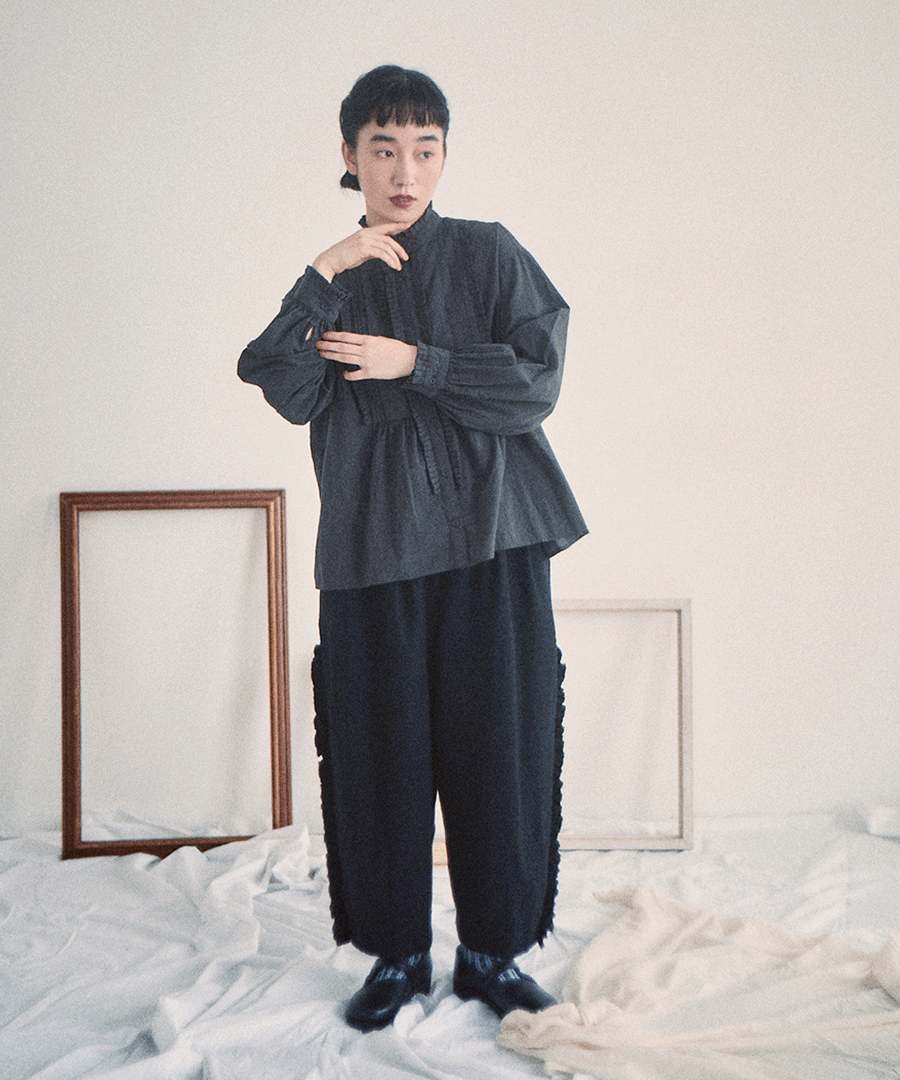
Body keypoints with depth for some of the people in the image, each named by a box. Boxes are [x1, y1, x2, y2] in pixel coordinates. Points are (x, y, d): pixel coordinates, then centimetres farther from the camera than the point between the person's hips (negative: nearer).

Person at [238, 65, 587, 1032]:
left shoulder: (488, 253, 6)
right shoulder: (333, 282, 12)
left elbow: (536, 385, -5)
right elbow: (291, 396, -5)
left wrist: (414, 363, -9)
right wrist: (323, 277, -11)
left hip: (489, 542, -1)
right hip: (372, 547, 2)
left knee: (497, 744, 1)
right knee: (379, 753, 3)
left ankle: (491, 952, 18)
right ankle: (397, 953, 20)